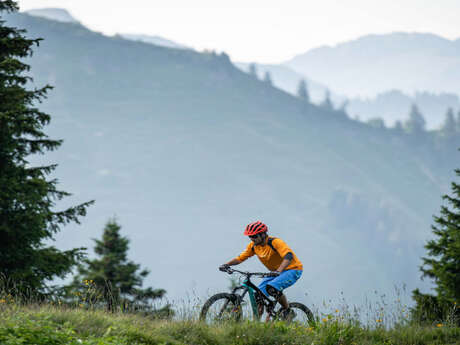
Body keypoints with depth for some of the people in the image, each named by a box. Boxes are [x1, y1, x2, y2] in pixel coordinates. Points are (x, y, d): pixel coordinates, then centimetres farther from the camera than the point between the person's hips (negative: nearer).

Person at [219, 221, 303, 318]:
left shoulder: (275, 242, -25)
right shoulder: (253, 245, -3)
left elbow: (288, 256, -38)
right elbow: (240, 258, 3)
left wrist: (279, 270, -54)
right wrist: (226, 265, -15)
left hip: (293, 269, -8)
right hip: (275, 272, 8)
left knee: (272, 288, -30)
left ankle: (288, 311, -10)